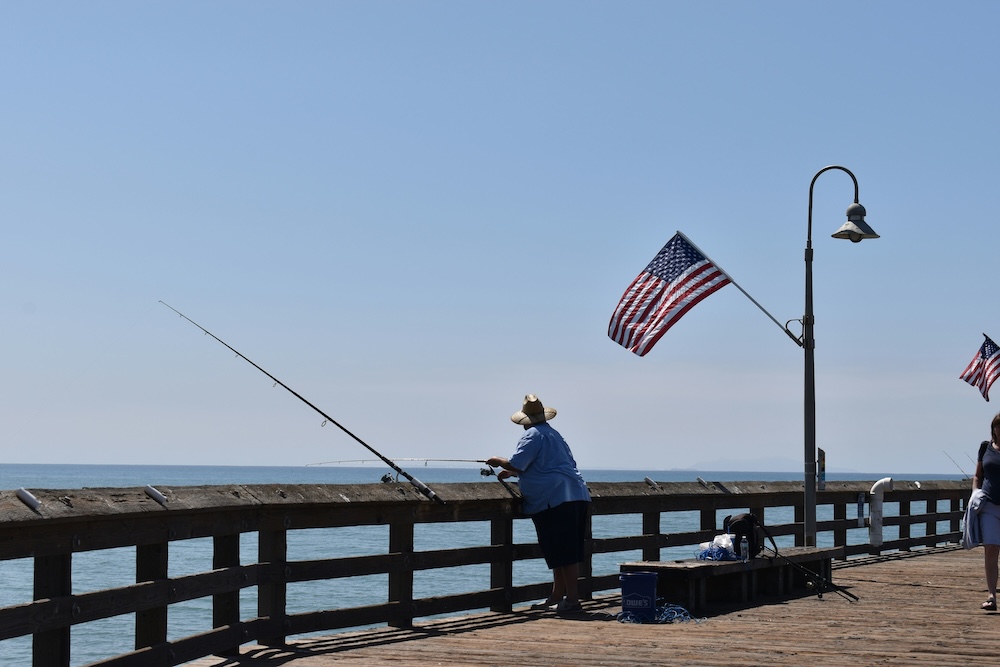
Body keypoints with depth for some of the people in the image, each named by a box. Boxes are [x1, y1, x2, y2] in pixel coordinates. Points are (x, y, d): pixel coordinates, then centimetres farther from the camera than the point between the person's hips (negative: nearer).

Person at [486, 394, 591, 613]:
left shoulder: (533, 436, -5)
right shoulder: (554, 434, 24)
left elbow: (515, 464, -14)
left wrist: (497, 461, 7)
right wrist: (512, 473, 33)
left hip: (556, 499, -10)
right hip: (577, 496, 10)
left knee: (563, 553, -9)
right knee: (567, 552, 12)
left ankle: (572, 598, -10)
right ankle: (557, 597, 18)